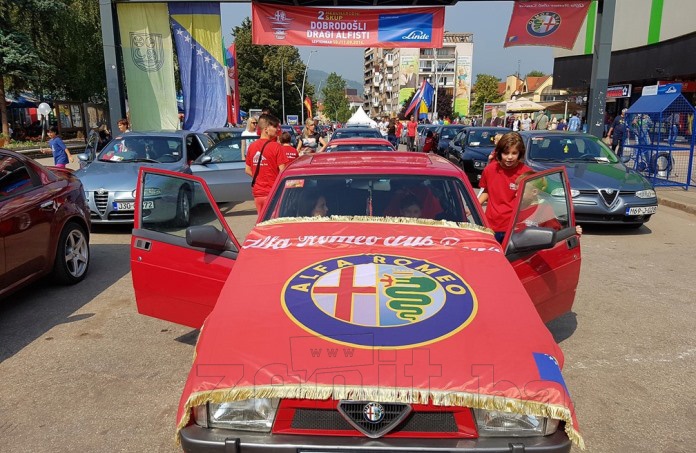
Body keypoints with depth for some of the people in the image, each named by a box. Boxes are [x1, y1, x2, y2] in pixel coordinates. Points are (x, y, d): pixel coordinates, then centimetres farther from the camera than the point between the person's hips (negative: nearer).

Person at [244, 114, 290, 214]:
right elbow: (282, 171, -15)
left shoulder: (252, 146, 6)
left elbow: (248, 170, 11)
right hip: (273, 193, -6)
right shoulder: (275, 146, -13)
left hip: (257, 193, 6)